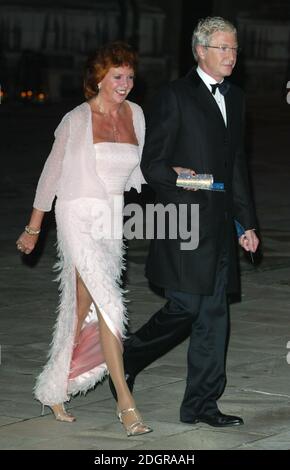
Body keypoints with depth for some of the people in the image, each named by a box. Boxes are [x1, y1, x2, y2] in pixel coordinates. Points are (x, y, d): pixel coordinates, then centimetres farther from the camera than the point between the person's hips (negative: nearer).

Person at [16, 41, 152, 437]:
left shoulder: (134, 115, 8)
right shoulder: (77, 120, -7)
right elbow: (52, 173, 0)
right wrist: (33, 229, 5)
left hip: (113, 221, 6)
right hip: (79, 217, -6)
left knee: (83, 310, 12)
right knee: (108, 304, -16)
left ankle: (54, 392, 27)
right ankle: (126, 404, -19)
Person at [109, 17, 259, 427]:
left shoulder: (235, 99, 16)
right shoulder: (175, 97, -6)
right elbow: (151, 164, -7)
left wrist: (247, 222, 19)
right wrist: (175, 175, -25)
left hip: (220, 226, 7)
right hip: (185, 224, -7)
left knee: (214, 316, 5)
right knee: (185, 308, -8)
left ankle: (202, 405, 11)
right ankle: (126, 359, 17)